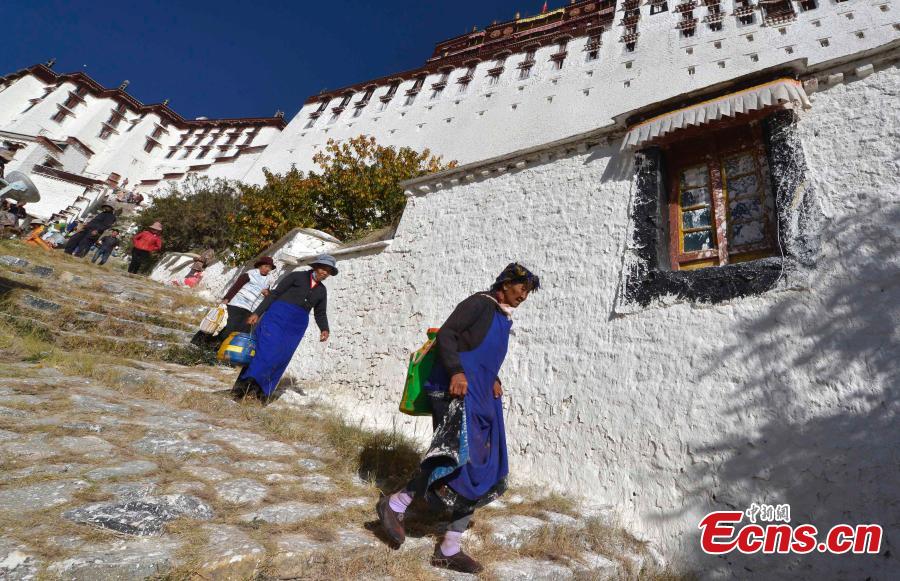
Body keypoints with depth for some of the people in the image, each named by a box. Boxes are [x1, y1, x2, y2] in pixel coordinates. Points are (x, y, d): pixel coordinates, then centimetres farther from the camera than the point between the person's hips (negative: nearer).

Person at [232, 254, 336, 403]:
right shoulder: (297, 276, 2)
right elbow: (274, 294, 1)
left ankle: (263, 391, 9)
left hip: (296, 325, 4)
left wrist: (324, 329, -4)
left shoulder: (322, 291, 15)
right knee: (267, 350, -15)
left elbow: (320, 314, 16)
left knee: (281, 359, 2)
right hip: (278, 314, -4)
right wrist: (257, 313, -6)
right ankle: (246, 383, -9)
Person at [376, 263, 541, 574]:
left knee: (483, 473, 6)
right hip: (457, 388, -9)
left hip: (481, 398, 9)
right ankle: (396, 504, -4)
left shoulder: (504, 318, 21)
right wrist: (456, 372, -26)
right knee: (459, 452, -25)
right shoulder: (479, 303, -4)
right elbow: (445, 334, -14)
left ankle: (449, 549, 15)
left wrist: (494, 381, 14)